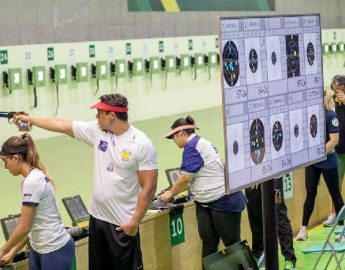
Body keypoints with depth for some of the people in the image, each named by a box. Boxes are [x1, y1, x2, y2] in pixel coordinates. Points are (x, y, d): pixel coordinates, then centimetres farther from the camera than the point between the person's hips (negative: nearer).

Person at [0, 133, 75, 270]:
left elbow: (24, 227, -16)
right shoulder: (35, 177, 8)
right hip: (38, 248, 9)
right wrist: (12, 253, 14)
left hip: (55, 250, -9)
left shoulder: (32, 182, -19)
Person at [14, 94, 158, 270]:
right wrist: (30, 119, 20)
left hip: (123, 223, -6)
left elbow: (149, 187, -15)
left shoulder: (142, 144, -15)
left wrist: (135, 222, -16)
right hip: (97, 217, 6)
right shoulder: (96, 131, 1)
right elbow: (62, 125, 12)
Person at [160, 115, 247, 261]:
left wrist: (171, 193, -1)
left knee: (232, 244, 0)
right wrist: (174, 191, 19)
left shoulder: (192, 146, -15)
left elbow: (186, 178, -17)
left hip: (224, 201, -10)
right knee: (208, 244, 6)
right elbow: (193, 179, 21)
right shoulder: (199, 143, 15)